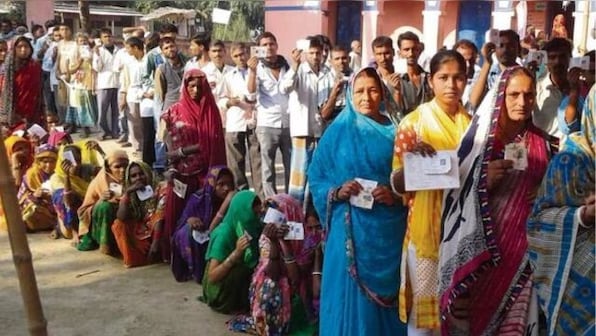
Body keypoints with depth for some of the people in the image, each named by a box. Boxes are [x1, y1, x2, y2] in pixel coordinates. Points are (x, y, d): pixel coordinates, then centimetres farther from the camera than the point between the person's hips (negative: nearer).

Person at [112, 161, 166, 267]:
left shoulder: (158, 190, -11)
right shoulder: (129, 194, 1)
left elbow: (160, 219, -21)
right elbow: (121, 217, -15)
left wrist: (155, 243, -32)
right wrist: (127, 193, -24)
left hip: (155, 233, -4)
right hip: (139, 233, 4)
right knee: (118, 224, -15)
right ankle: (133, 258, -17)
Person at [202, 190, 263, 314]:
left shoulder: (252, 227, -7)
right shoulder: (223, 234, -25)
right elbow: (212, 277, -29)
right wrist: (236, 253, -38)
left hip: (240, 283, 6)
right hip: (219, 289, -6)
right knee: (242, 270, -31)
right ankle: (239, 305, -7)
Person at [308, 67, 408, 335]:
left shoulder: (393, 132, 5)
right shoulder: (338, 131, 3)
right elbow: (316, 177, 3)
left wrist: (396, 196, -13)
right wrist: (337, 192, -14)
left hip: (389, 229, 1)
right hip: (351, 229, -1)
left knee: (386, 291, 10)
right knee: (351, 295, 4)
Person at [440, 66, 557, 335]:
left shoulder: (544, 144, 7)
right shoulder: (480, 137, -3)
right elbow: (458, 192, -5)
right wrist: (485, 181, -21)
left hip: (523, 250, 3)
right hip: (481, 249, -2)